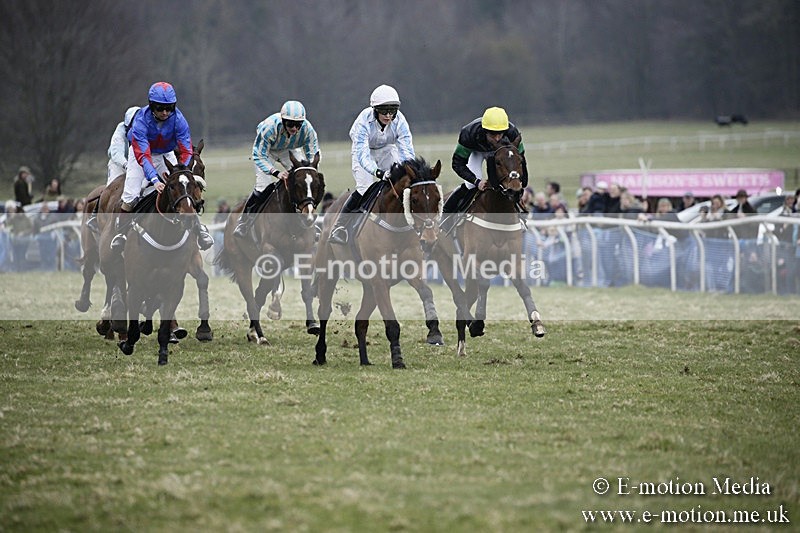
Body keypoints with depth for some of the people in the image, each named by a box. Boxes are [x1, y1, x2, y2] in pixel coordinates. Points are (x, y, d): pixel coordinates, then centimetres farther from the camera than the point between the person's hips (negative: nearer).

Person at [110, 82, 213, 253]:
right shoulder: (141, 121, -34)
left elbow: (186, 151, -26)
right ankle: (120, 233, 5)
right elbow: (142, 155, -40)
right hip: (140, 152, -2)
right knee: (131, 196, -14)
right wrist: (155, 180, -52)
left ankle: (199, 229, 9)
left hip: (165, 155, 2)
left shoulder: (178, 119, -27)